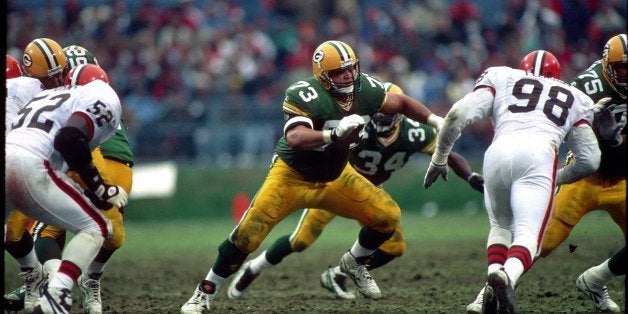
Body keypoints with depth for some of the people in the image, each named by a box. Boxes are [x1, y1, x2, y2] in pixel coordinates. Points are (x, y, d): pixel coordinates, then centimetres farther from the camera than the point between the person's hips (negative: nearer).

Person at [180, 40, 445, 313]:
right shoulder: (306, 96, -31)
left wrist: (436, 121, -2)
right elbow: (295, 138, -46)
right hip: (292, 177, -6)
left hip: (335, 177, 6)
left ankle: (353, 264, 23)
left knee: (388, 216, -4)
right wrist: (335, 133, -58)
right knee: (247, 234, -14)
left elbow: (401, 103, 6)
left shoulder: (365, 90, -12)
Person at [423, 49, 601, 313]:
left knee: (501, 225, 23)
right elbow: (590, 160, 23)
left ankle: (494, 273, -2)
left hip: (499, 152, 1)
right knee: (528, 233, -11)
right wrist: (560, 178, 42)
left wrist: (439, 159, 23)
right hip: (540, 155, -1)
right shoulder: (575, 99, 32)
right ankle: (508, 276, -42)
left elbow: (458, 115, 13)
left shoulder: (501, 77, 29)